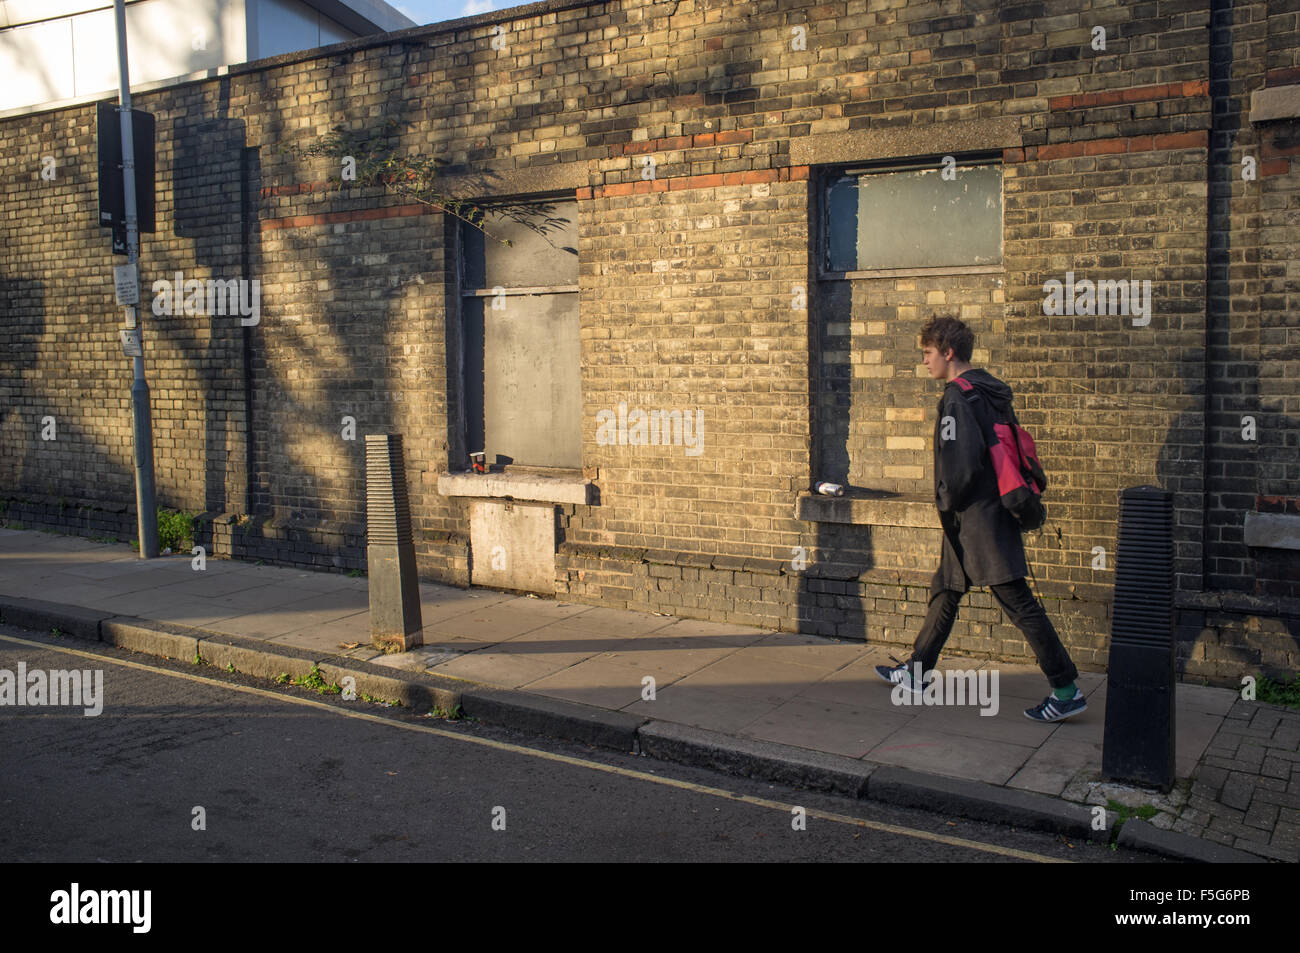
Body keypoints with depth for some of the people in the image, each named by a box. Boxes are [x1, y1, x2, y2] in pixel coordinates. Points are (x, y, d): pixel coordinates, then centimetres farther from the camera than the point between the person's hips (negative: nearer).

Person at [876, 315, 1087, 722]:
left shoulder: (958, 397, -17)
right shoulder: (990, 391, 12)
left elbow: (962, 463, -27)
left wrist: (947, 502, -9)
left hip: (977, 517, -10)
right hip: (995, 509, 10)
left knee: (1018, 603, -6)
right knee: (945, 591, 18)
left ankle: (1067, 690, 0)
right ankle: (917, 673, 29)